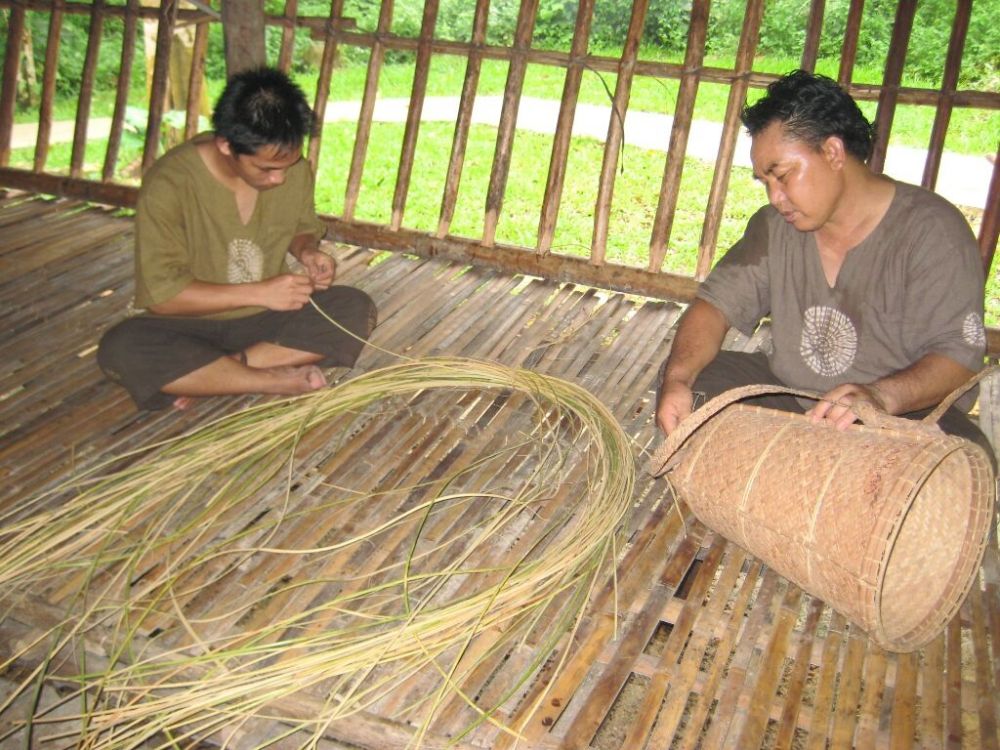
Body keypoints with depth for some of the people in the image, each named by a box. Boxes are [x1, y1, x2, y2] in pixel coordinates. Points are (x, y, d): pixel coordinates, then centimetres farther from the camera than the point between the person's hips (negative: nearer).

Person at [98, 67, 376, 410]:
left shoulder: (294, 169, -8)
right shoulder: (168, 184, -20)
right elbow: (161, 294, -20)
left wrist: (308, 251, -11)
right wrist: (259, 293, -25)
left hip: (268, 318, 4)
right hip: (192, 325, -3)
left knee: (356, 309, -21)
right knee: (120, 349, -33)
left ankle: (209, 377, -22)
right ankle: (278, 378, -27)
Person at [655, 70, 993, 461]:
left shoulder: (933, 230, -12)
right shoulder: (776, 225, 5)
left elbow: (958, 354, -18)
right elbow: (717, 303, -2)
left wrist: (881, 396, -39)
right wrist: (678, 378, -23)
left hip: (900, 417, -4)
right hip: (784, 398, 5)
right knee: (688, 375, -14)